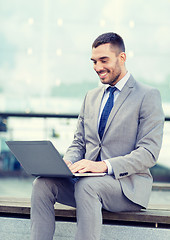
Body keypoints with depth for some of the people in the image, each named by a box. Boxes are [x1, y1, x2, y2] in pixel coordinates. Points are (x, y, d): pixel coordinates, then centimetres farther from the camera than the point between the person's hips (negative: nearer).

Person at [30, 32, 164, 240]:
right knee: (42, 184, -20)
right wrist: (67, 162, -6)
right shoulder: (91, 97, 20)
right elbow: (79, 142, 20)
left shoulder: (148, 96, -1)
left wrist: (104, 165, -23)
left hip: (128, 184, -6)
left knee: (87, 186, -36)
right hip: (87, 178, 6)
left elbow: (149, 153, -10)